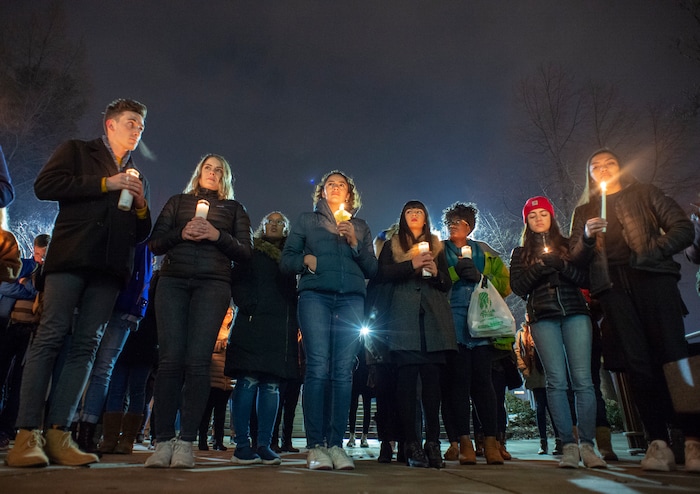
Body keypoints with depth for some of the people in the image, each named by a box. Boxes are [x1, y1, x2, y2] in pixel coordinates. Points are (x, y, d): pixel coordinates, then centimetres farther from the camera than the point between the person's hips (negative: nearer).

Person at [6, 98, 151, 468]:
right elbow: (45, 185, -3)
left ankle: (57, 433, 0)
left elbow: (141, 234, 23)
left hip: (110, 267, 4)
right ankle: (27, 434, -5)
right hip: (72, 256, -4)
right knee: (50, 337, -8)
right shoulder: (77, 152, 15)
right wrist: (105, 184, -6)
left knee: (85, 346, -2)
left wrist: (142, 206, 3)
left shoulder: (137, 178, 26)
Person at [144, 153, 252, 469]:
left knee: (197, 360, -11)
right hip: (173, 280, 1)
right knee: (170, 358, -9)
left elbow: (245, 253, 9)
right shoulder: (177, 202, 23)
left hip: (213, 283, -1)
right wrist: (182, 233, -6)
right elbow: (155, 243, 13)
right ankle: (163, 441, -4)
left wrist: (218, 235, -7)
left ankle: (186, 442, -6)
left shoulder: (234, 209, 20)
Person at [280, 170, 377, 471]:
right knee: (318, 367, -12)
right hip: (315, 294, -1)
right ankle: (315, 446, -7)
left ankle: (336, 444, -1)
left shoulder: (360, 227, 24)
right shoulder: (307, 220, 20)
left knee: (343, 371, -6)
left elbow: (372, 270, 15)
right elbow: (285, 260, 13)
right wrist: (304, 260, -8)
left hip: (351, 299, 2)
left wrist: (355, 244, 1)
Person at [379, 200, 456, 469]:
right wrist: (412, 265, -11)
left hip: (434, 318, 2)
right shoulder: (393, 246, 18)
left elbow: (448, 284, 17)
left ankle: (432, 442, 0)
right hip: (404, 318, -2)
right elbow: (383, 273, 0)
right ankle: (412, 444, -5)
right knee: (407, 378, -8)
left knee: (432, 378, -4)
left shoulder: (436, 247, 23)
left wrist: (436, 272, -4)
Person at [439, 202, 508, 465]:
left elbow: (505, 282, 10)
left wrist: (480, 276, -5)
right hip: (452, 322, -1)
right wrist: (455, 271, -11)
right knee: (458, 379, -5)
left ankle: (490, 440, 2)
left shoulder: (485, 251, 20)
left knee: (483, 379, -5)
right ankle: (463, 441, 1)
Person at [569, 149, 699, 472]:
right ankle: (658, 441, -2)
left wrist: (653, 250, -8)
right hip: (612, 286, 1)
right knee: (637, 361, -4)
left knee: (673, 353, -9)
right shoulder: (584, 211, 23)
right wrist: (587, 237, -7)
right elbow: (576, 260, 13)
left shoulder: (644, 193, 19)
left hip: (652, 277, -1)